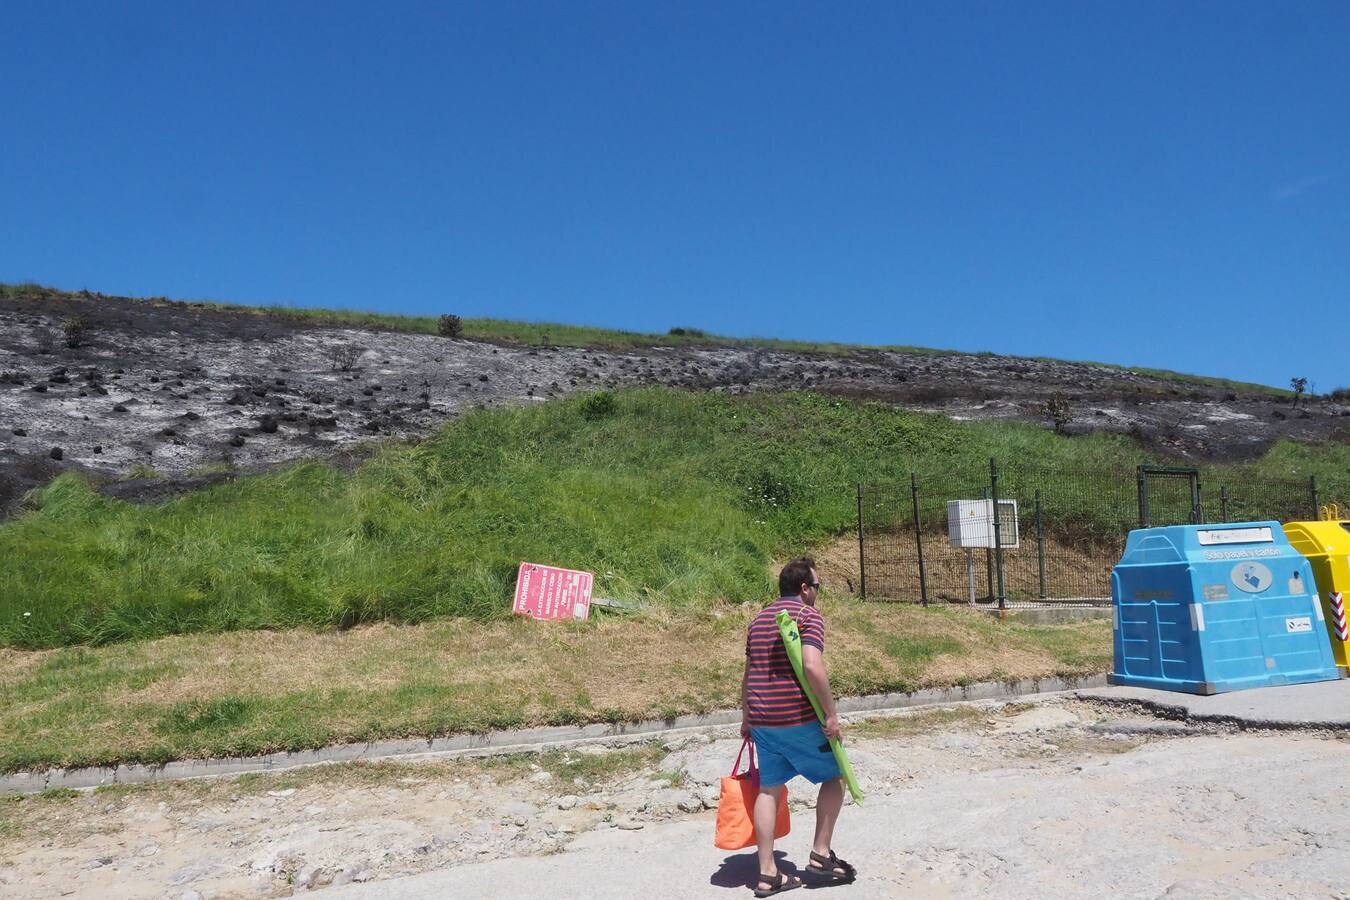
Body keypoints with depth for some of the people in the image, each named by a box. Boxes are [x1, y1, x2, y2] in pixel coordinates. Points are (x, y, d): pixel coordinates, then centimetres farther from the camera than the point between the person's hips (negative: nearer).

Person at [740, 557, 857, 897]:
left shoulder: (759, 619, 16)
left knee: (769, 789, 11)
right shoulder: (809, 616, -8)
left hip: (762, 720, 7)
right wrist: (831, 713, -16)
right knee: (835, 776, 13)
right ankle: (821, 855, 16)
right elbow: (812, 667, -22)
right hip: (798, 719, -7)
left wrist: (747, 717, 28)